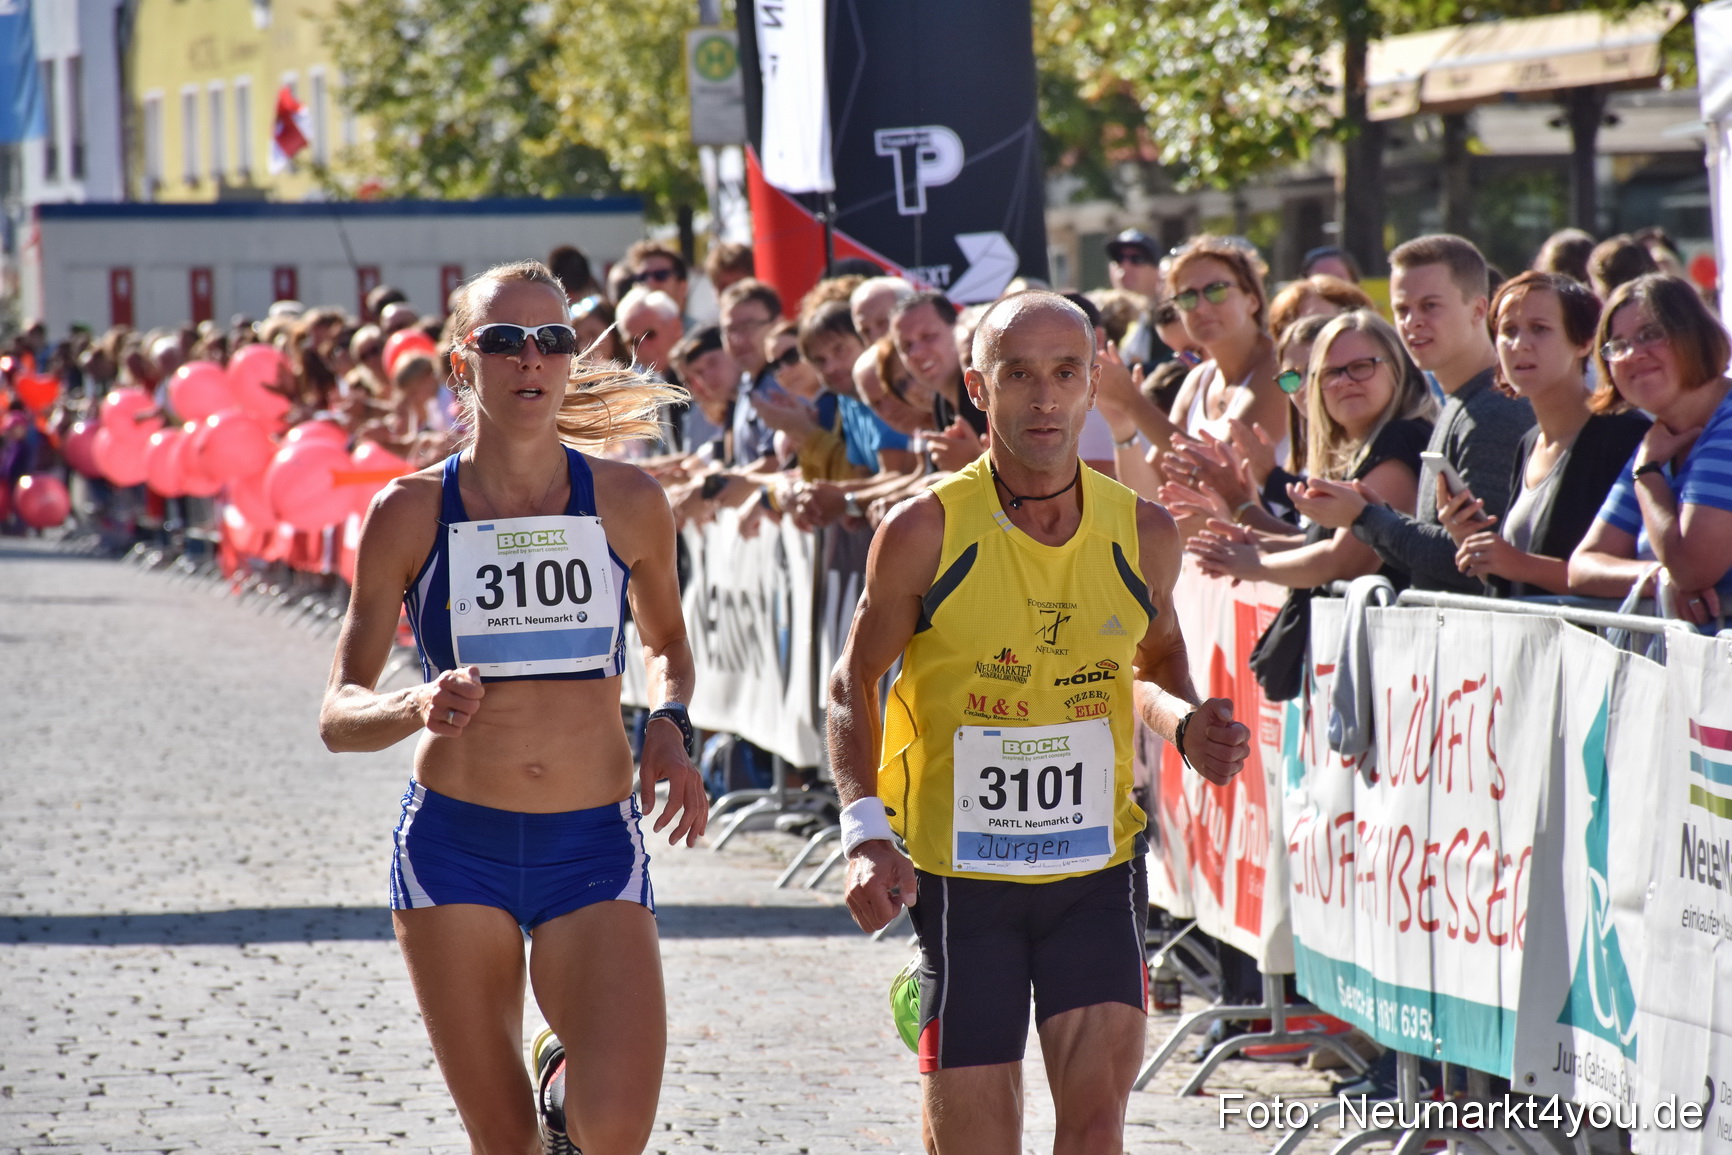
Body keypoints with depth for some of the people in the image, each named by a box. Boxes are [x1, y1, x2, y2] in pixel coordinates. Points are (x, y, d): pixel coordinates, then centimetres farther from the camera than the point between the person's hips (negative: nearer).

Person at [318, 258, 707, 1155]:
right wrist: (415, 707, -22)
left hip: (594, 846, 0)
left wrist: (669, 726, 0)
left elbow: (666, 640, 21)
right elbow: (338, 715, -1)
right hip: (454, 846, 0)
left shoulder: (627, 502, 1)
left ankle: (568, 1079, 20)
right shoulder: (410, 512, -2)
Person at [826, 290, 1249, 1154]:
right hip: (960, 874, -2)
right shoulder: (926, 532, -9)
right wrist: (866, 831, -13)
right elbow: (854, 682, 0)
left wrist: (1183, 722, -4)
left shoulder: (1141, 533, 0)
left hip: (1098, 868, 2)